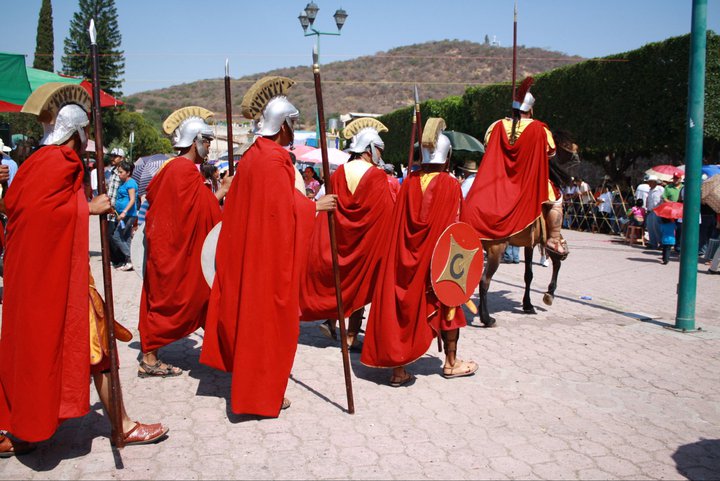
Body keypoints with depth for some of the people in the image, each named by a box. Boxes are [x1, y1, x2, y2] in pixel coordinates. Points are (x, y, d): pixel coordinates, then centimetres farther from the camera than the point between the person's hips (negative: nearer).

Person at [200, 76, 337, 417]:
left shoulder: (252, 156, 11)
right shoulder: (273, 159, -18)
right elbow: (283, 208, -20)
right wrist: (314, 206, -8)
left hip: (250, 247, 10)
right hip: (271, 251, -10)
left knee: (251, 313, 17)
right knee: (268, 316, -1)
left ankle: (251, 382, 30)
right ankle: (262, 392, 9)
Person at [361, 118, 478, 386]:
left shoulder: (409, 182, 0)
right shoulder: (451, 186, -9)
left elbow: (398, 224, 3)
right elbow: (454, 228, -10)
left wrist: (404, 253, 12)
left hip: (405, 259, 3)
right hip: (438, 258, -3)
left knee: (403, 308, 7)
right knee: (446, 305, 15)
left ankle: (398, 370, 8)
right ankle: (451, 363, 29)